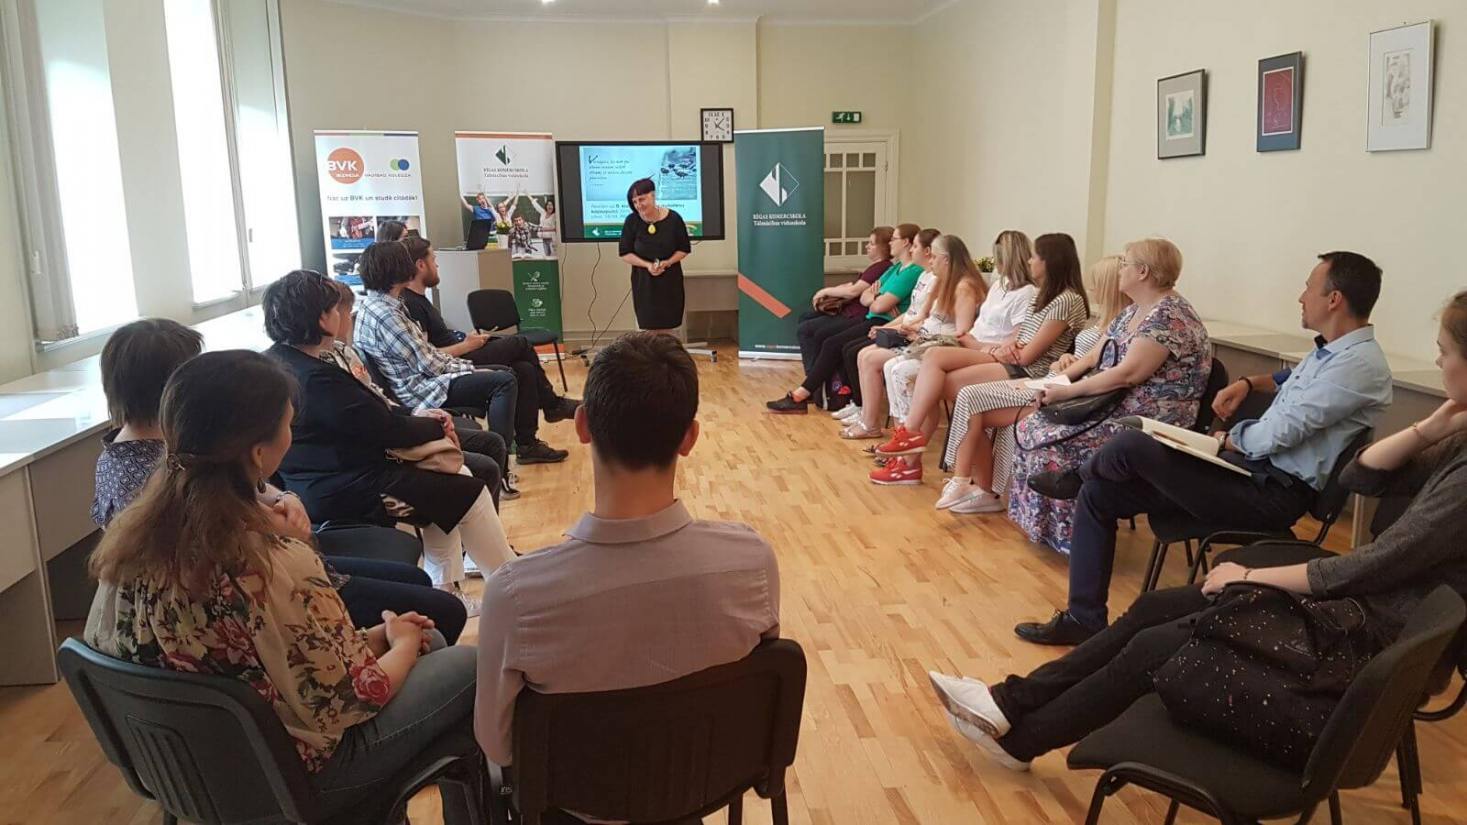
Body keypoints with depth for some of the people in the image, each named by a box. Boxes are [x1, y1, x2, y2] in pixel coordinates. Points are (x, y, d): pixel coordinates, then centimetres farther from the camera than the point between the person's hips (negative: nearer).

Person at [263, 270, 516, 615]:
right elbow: (387, 430, -18)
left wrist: (417, 418, 4)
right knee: (468, 493, -1)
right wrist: (436, 426, 0)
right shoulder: (317, 378, -26)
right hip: (346, 493, -10)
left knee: (448, 484, 18)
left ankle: (447, 590, 21)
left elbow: (367, 414, 11)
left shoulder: (275, 362, 5)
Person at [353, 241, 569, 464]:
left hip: (420, 377, 10)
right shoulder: (384, 315, -22)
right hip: (418, 391, -10)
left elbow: (427, 351, 13)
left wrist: (466, 366, 5)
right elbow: (427, 365, -20)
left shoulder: (382, 304, 10)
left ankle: (526, 444, 14)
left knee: (506, 373, 11)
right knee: (504, 382, -16)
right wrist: (470, 370, -7)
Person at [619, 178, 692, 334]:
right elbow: (625, 253, -3)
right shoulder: (632, 221, -8)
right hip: (643, 280, 0)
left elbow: (685, 249, 0)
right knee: (649, 326, 3)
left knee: (667, 325, 5)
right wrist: (647, 265, -18)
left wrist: (667, 263, -18)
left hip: (670, 280, 0)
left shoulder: (673, 218, -9)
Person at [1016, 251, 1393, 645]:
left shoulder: (1358, 364, -16)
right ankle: (1084, 618, 4)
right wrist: (1248, 383, 19)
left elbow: (1277, 435, -21)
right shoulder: (1329, 350, 14)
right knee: (1098, 495, 0)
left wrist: (1227, 440, -2)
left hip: (1274, 493, -10)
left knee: (1130, 445, -23)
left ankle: (1075, 479, 14)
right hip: (1250, 468, 10)